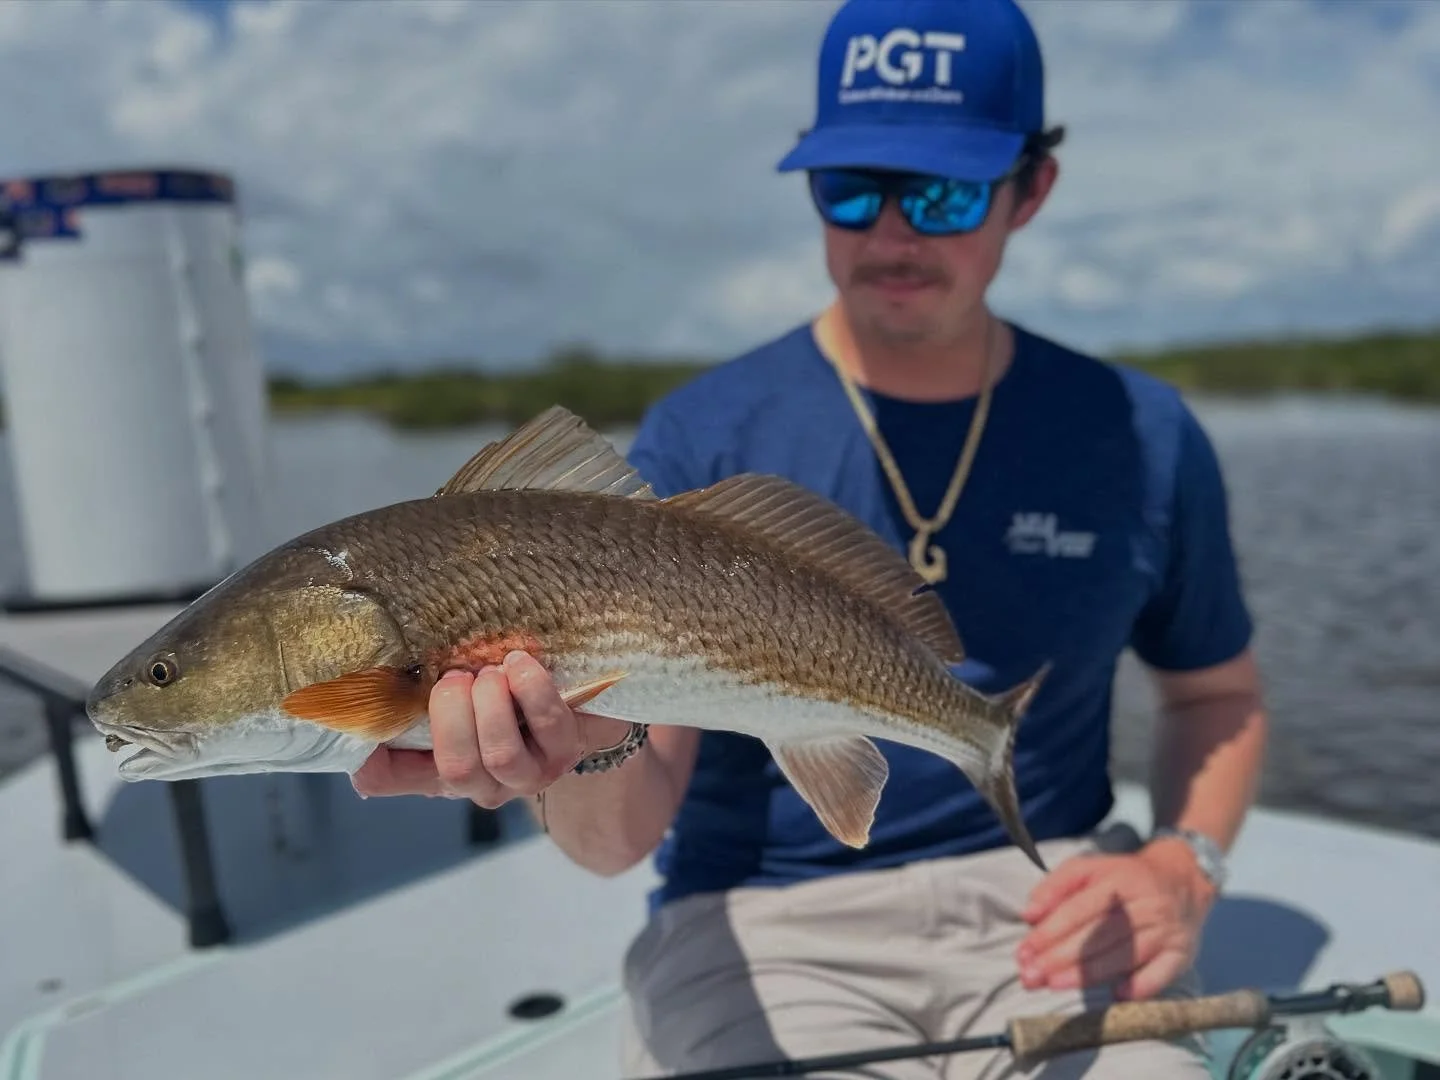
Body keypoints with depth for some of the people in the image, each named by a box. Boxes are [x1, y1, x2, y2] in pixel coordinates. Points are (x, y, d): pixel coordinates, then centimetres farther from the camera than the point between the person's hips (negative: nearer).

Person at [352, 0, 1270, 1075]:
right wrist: (590, 751, -37)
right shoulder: (697, 442, -9)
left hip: (1038, 915, 3)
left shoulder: (1138, 434, -1)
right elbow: (626, 833, -14)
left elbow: (1219, 691, 15)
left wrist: (1184, 867, -4)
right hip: (762, 926, -1)